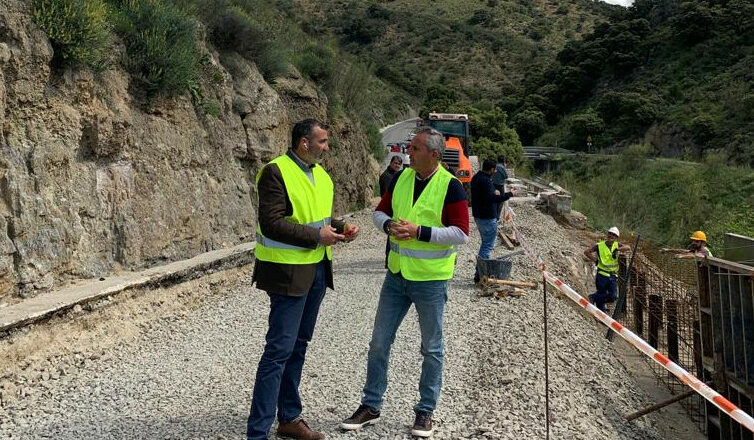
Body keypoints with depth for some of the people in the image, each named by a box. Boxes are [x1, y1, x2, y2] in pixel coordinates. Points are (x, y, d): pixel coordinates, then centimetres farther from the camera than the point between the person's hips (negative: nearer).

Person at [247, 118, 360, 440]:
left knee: (298, 345, 16)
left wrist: (341, 228, 1)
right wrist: (316, 236, -21)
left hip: (317, 269, 9)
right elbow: (271, 224, -22)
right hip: (289, 271, -8)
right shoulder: (276, 172, -14)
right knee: (279, 350, -8)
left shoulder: (320, 174, 12)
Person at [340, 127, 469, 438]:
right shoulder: (401, 178, 4)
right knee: (379, 342, 10)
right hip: (397, 274, 5)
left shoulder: (450, 186, -12)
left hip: (430, 279, -5)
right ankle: (371, 406, 24)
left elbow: (461, 233, -16)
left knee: (431, 348, 9)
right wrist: (390, 225, -10)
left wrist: (419, 231, -22)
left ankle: (425, 411, 25)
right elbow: (379, 212, 13)